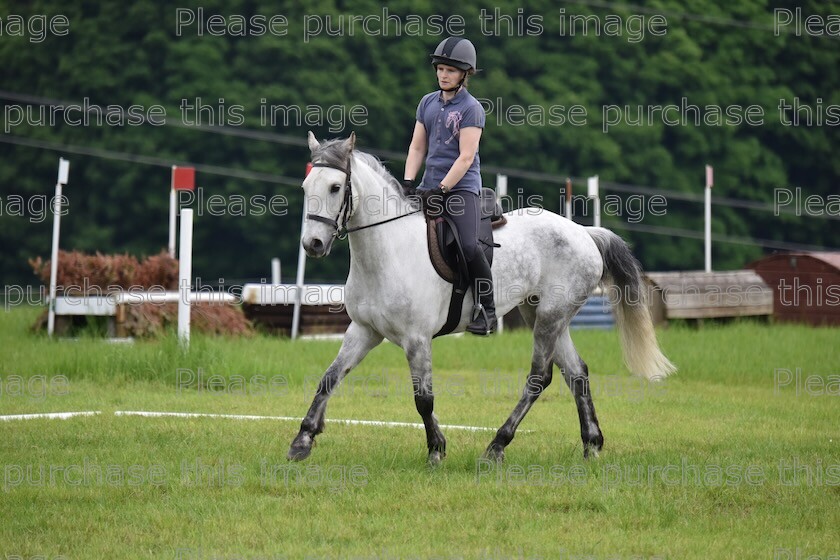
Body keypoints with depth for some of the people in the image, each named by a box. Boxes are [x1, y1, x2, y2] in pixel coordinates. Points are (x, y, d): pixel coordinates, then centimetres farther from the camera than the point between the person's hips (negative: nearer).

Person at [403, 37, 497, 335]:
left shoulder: (471, 109, -7)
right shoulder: (428, 103, 12)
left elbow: (466, 157, -14)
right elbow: (417, 148, 13)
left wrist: (441, 190, -20)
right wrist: (407, 183, -2)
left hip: (461, 186, -7)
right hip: (430, 186, 7)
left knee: (468, 245, -24)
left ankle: (487, 308, -11)